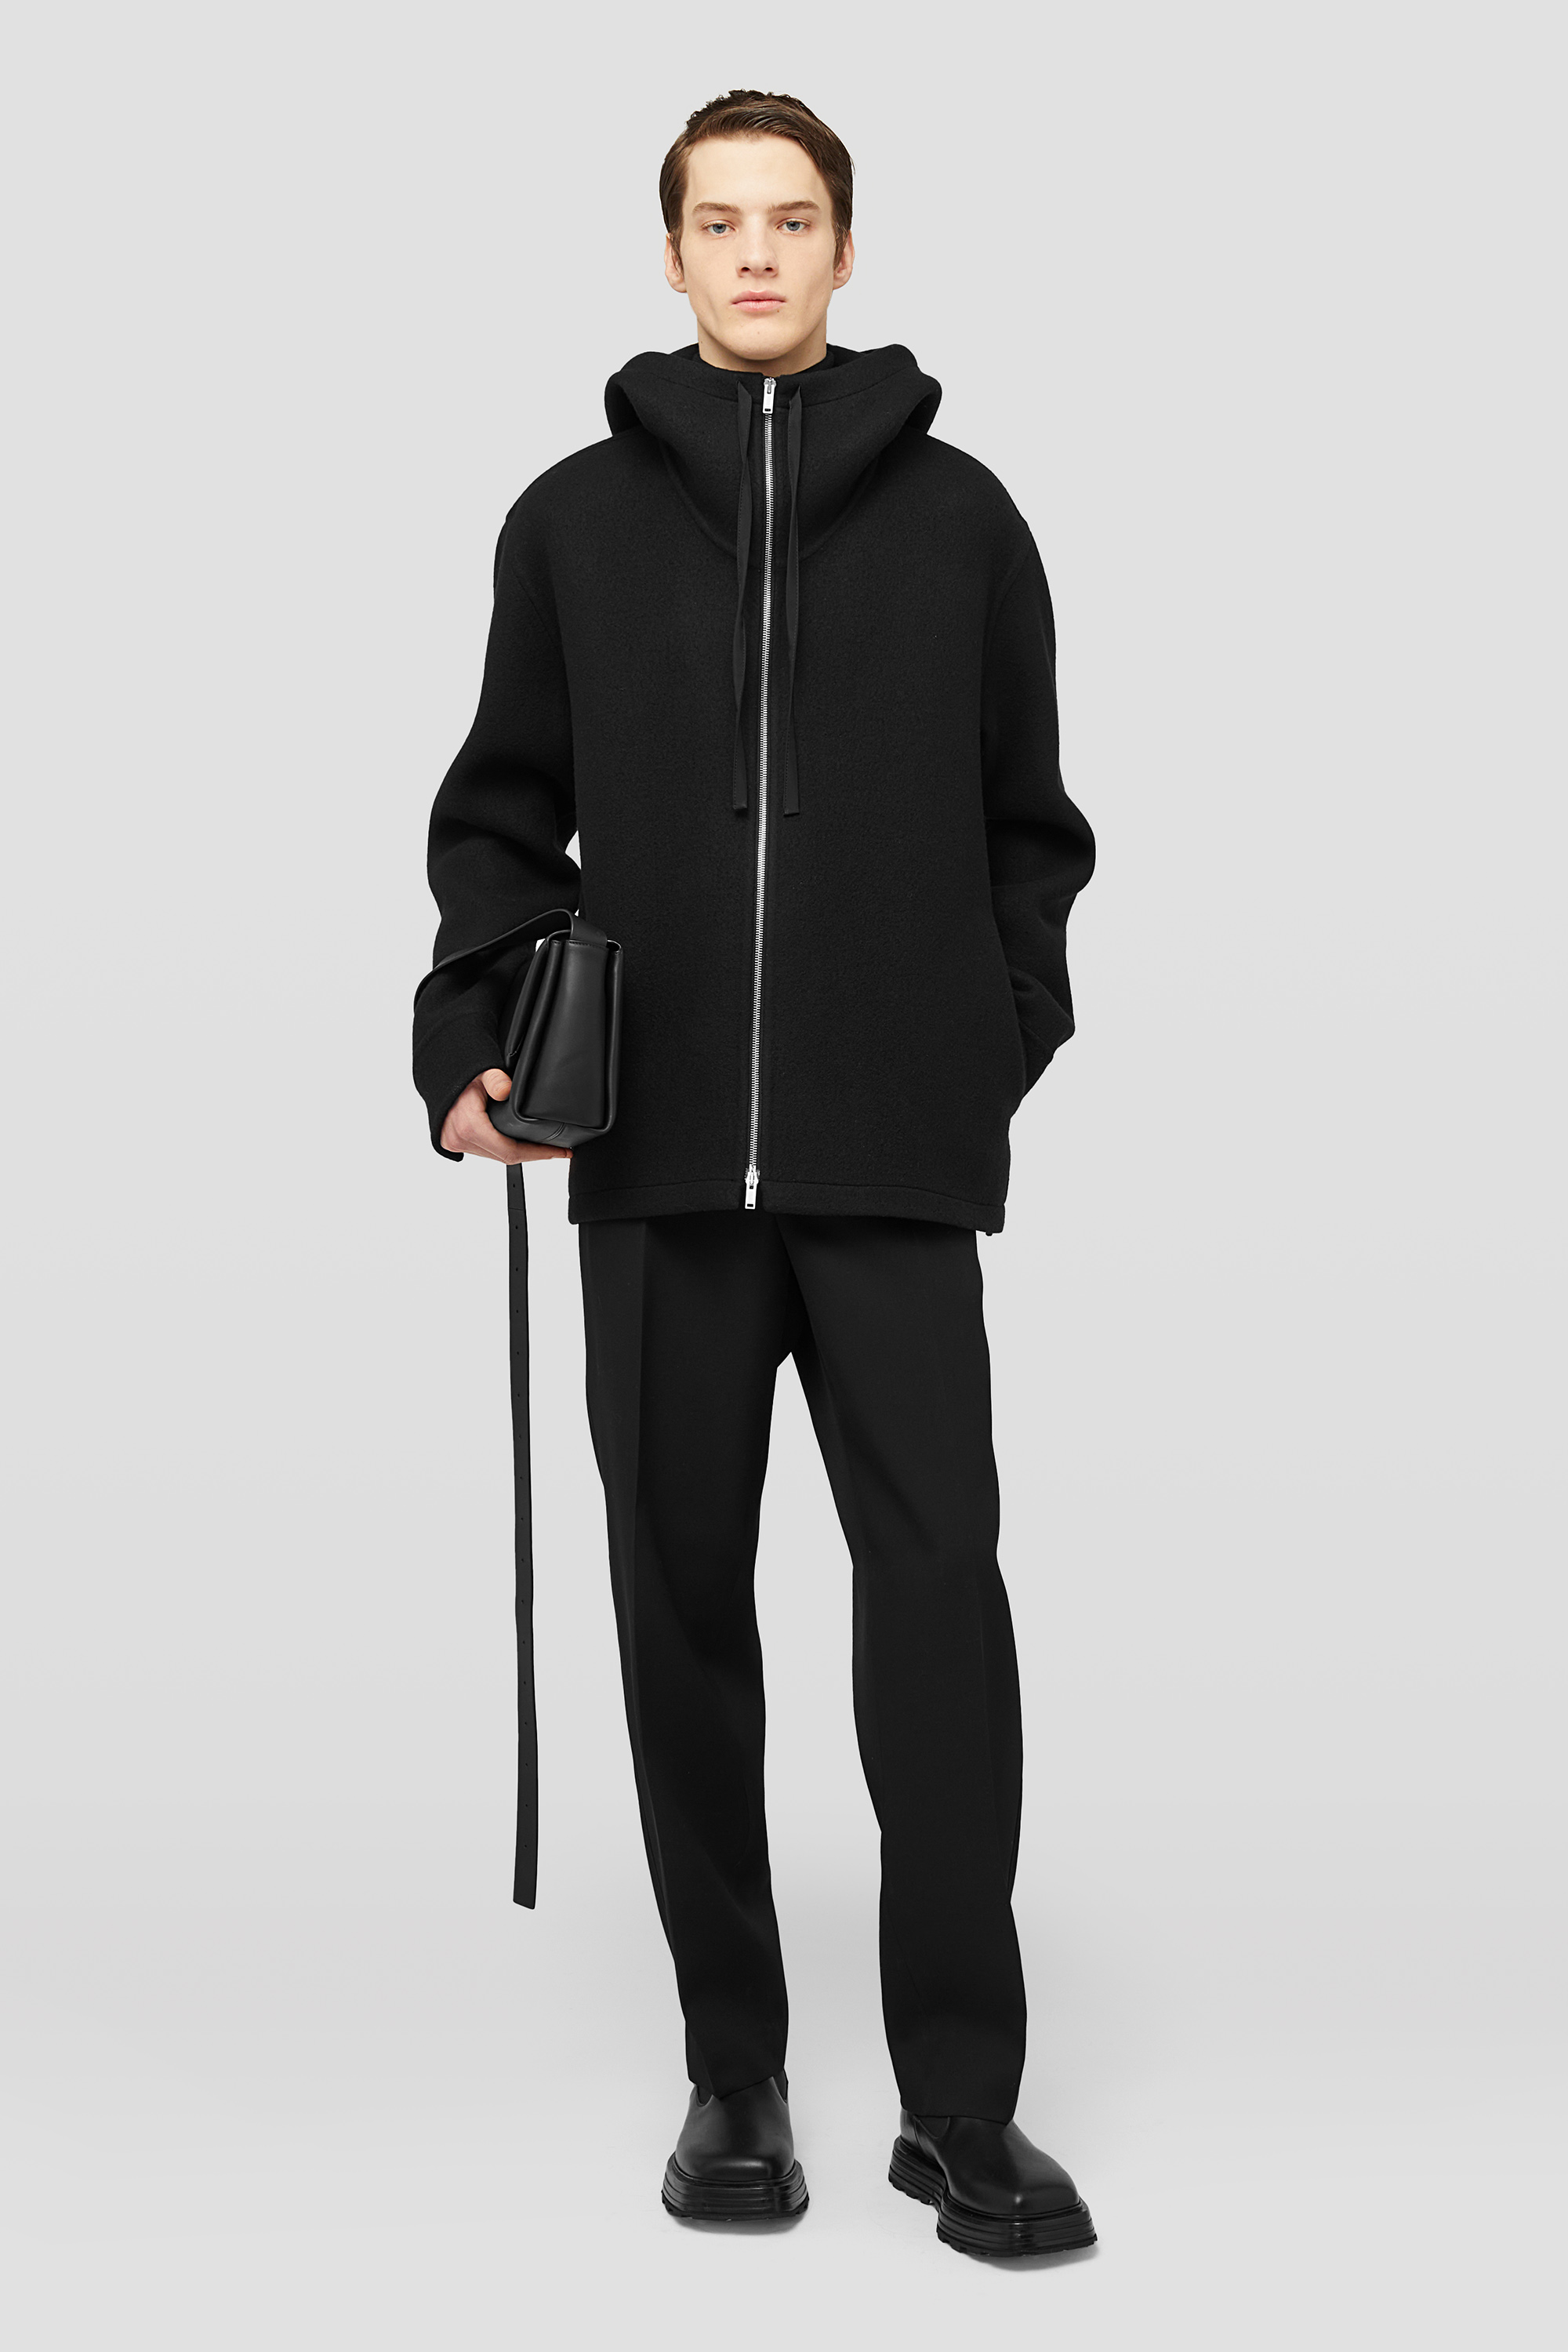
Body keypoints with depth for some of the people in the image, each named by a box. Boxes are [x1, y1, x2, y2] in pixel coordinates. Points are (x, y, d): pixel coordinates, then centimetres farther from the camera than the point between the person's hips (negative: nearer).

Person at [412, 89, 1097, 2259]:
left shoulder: (959, 514, 8)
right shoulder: (575, 517, 9)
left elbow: (1029, 829, 12)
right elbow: (501, 814, 11)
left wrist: (994, 1047, 2)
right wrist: (476, 1038, -3)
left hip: (896, 1164, -1)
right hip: (660, 1170, 1)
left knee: (938, 1589, -7)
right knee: (681, 1602, 6)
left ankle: (963, 2100, 3)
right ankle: (734, 2069, 19)